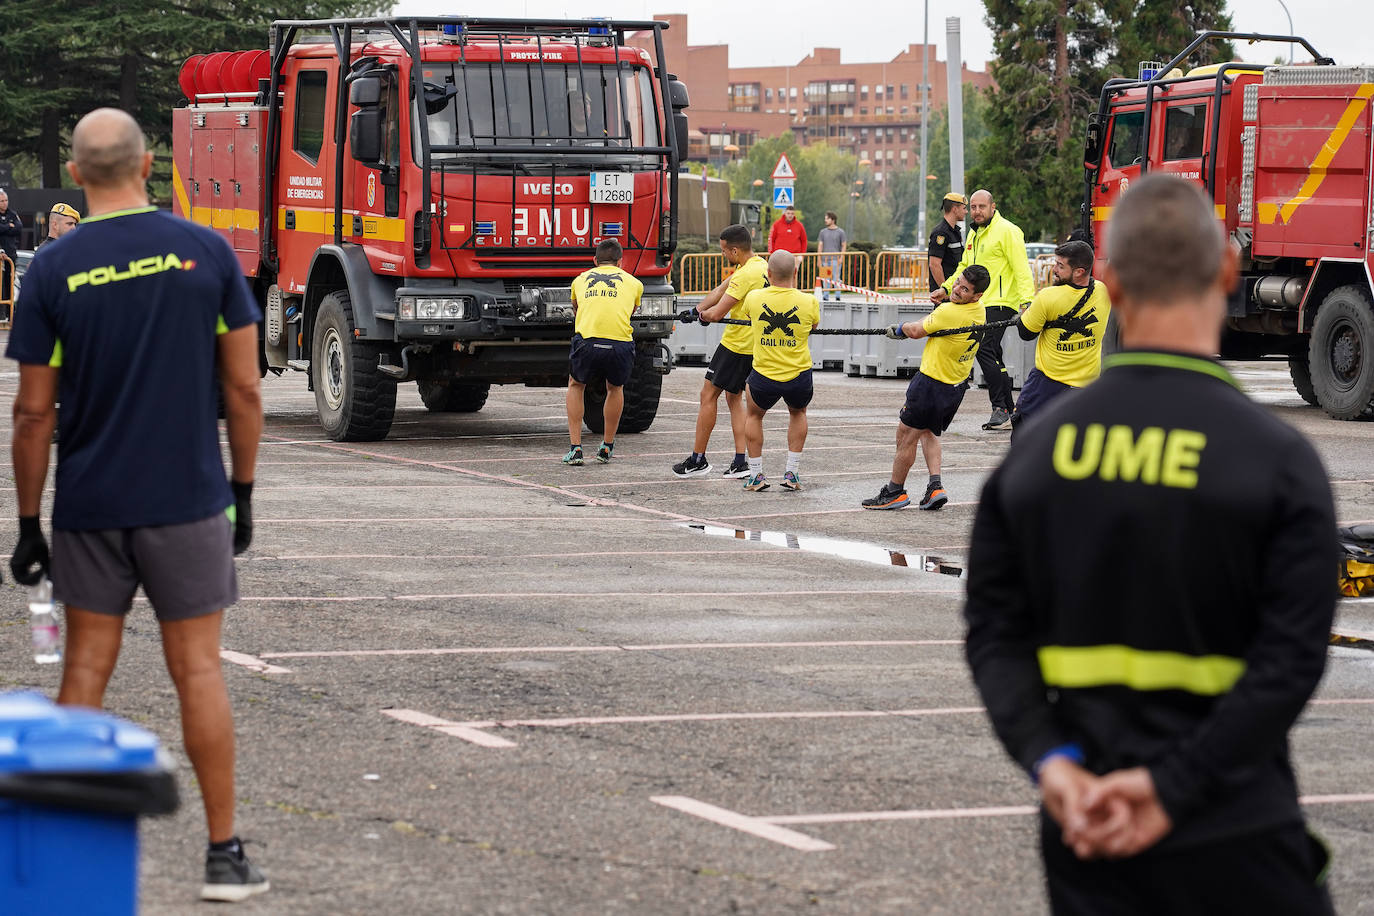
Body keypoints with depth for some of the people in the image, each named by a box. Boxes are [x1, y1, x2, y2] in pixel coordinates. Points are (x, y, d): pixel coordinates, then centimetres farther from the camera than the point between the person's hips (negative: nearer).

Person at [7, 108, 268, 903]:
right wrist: (244, 491, 9)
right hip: (188, 501, 0)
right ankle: (225, 854, 5)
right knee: (198, 669, 4)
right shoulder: (206, 251, -4)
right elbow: (244, 389, -2)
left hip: (89, 509, 0)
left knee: (88, 667, 10)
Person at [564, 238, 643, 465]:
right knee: (615, 388, 30)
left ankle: (575, 447, 19)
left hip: (587, 339, 0)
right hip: (621, 342, 0)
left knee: (576, 385, 28)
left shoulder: (581, 279, 27)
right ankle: (607, 448, 34)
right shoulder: (633, 282, 24)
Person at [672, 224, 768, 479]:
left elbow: (716, 313, -22)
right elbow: (719, 292, 11)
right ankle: (740, 462, 9)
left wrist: (704, 313, 0)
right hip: (755, 346, 9)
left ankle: (698, 460, 7)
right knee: (734, 398, 17)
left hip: (736, 346, -9)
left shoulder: (746, 274, -23)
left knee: (708, 395, 2)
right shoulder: (761, 266, 8)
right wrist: (697, 311, 3)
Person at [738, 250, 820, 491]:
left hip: (764, 378, 0)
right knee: (798, 413, 32)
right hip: (799, 378, 0)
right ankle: (792, 473, 25)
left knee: (754, 416, 30)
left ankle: (755, 474, 25)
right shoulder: (809, 302, -9)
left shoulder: (754, 298, -7)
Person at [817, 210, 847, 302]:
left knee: (836, 279, -6)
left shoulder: (840, 232, 3)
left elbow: (844, 246, 3)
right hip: (825, 259, 3)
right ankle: (825, 297, 7)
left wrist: (841, 258, -7)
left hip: (836, 259, -3)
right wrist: (819, 259, 4)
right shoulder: (823, 232, 13)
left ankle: (837, 298, -3)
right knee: (826, 279, 3)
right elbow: (820, 245, 12)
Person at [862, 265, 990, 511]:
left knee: (907, 433, 6)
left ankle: (895, 492, 17)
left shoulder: (948, 312, -28)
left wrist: (899, 329, 8)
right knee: (929, 432, 24)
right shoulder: (979, 310, -2)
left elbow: (916, 332, -11)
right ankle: (935, 485, 10)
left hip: (932, 383, -9)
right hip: (958, 385, 9)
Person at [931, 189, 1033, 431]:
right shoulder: (974, 234, 19)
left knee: (984, 349, -19)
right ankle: (1009, 411, 13)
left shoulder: (1006, 231, -9)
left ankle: (1001, 409, -16)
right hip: (980, 304, 9)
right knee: (992, 356, 8)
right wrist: (946, 289, 16)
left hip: (1001, 303, -9)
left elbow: (1021, 268, -15)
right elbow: (965, 267, 29)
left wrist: (1028, 300, -24)